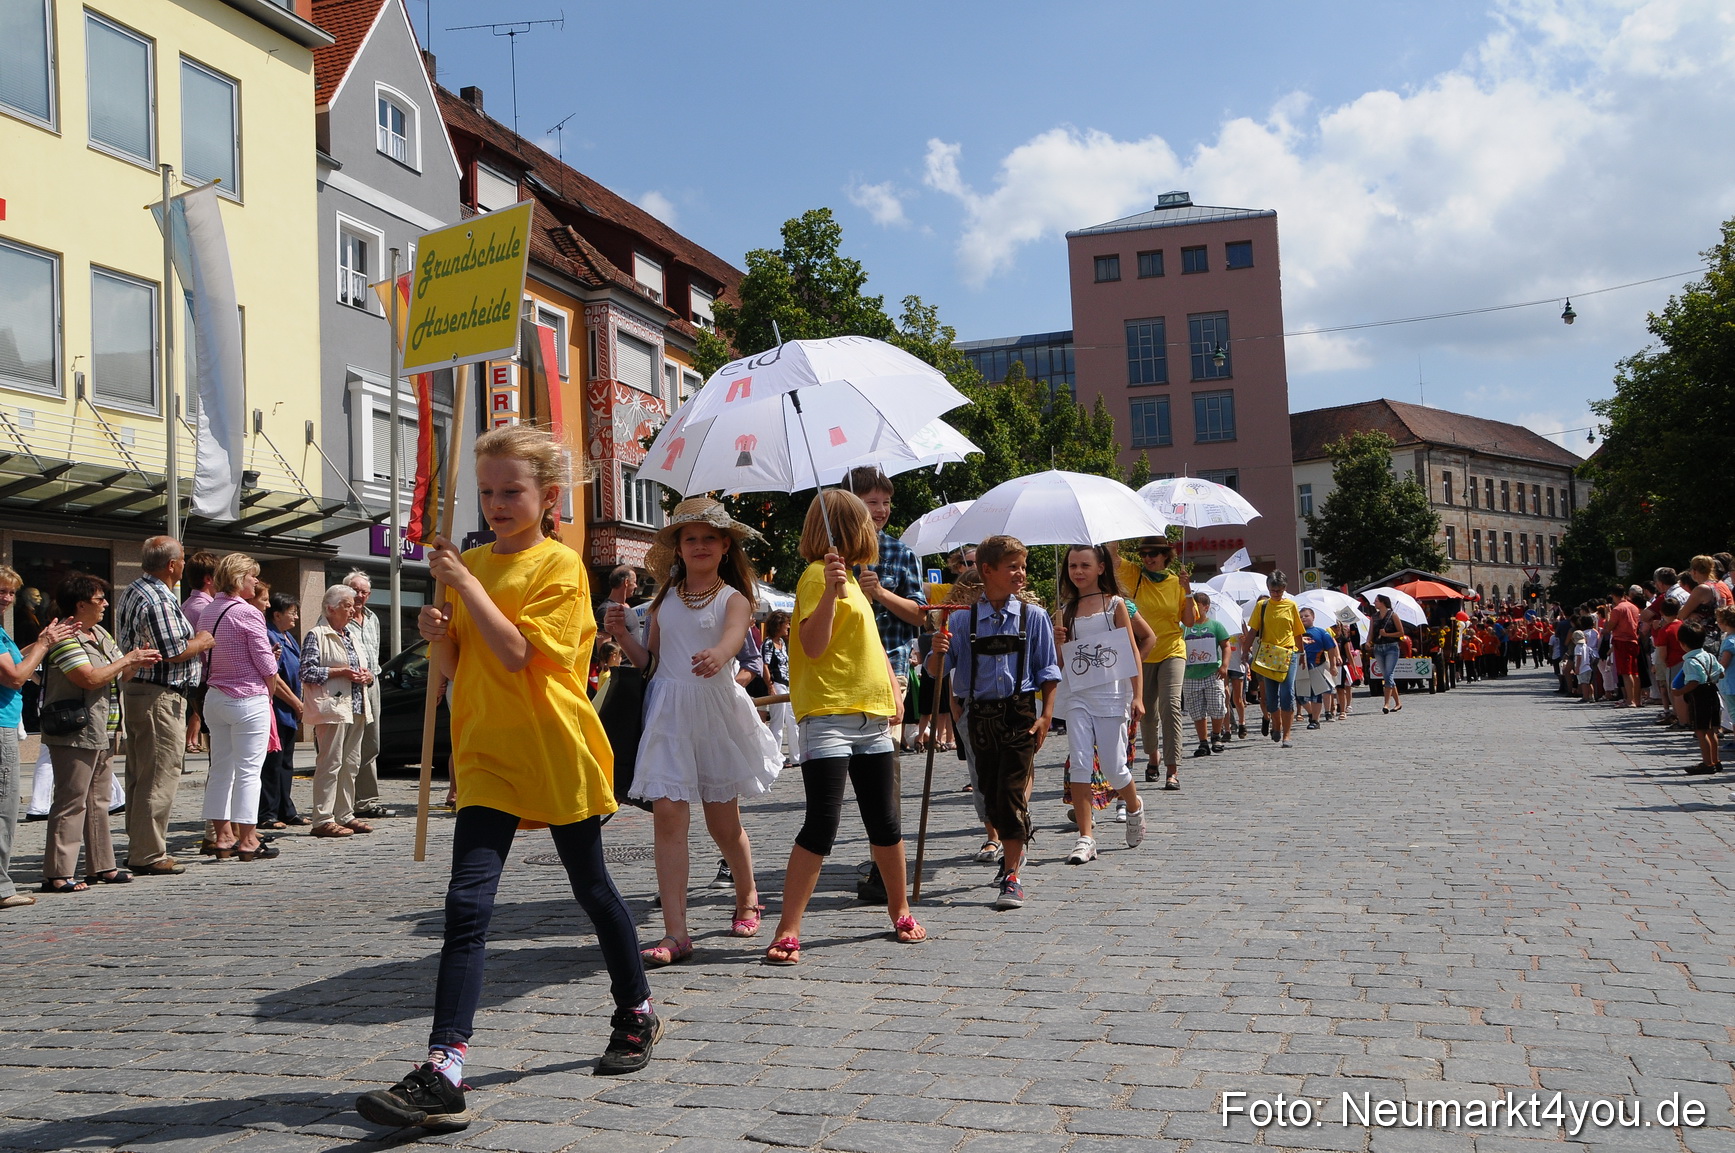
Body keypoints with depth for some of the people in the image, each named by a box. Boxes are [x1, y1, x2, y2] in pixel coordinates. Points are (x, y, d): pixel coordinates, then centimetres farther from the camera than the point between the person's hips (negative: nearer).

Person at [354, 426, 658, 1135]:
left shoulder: (559, 564, -9)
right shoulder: (470, 564, 10)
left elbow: (517, 653, -21)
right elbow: (450, 669, 12)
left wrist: (463, 582, -20)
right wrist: (436, 635, -8)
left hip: (556, 756, -4)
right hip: (488, 757, 4)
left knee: (592, 889, 12)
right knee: (467, 906, -7)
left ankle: (636, 1012, 34)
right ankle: (444, 1072, -11)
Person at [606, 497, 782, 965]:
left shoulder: (733, 599, -3)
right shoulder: (664, 599, 9)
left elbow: (734, 635, -26)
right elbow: (649, 659, 15)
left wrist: (717, 654, -49)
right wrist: (623, 633, -5)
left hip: (718, 711, -2)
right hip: (669, 712, 2)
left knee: (723, 821, 10)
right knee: (668, 813, -12)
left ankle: (748, 897, 39)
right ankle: (675, 933, -11)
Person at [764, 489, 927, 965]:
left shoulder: (852, 577, 20)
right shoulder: (817, 575, -7)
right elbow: (813, 645, -18)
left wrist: (890, 686, 16)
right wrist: (829, 591, -29)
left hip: (871, 717, 8)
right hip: (829, 716, -8)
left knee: (885, 824, 14)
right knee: (821, 827, -12)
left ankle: (901, 911, 29)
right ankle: (787, 931, -7)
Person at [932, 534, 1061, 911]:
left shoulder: (1033, 616, 0)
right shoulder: (963, 619, 1)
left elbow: (1047, 671, 3)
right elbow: (936, 670, 0)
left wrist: (1046, 715, -4)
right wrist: (938, 651, -21)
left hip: (1019, 713, -2)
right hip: (980, 715, 2)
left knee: (1011, 792, -8)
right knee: (991, 793, 12)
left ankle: (1012, 878, -4)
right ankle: (1016, 848, 37)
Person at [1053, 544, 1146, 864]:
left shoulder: (1114, 604, 0)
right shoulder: (1067, 610, 10)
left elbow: (1132, 651, -3)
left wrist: (1137, 696, -11)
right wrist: (1058, 642, -8)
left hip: (1110, 692, -3)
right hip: (1077, 695, 3)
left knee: (1113, 767, 0)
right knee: (1079, 764, -6)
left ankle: (1135, 808, 32)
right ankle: (1085, 838, -4)